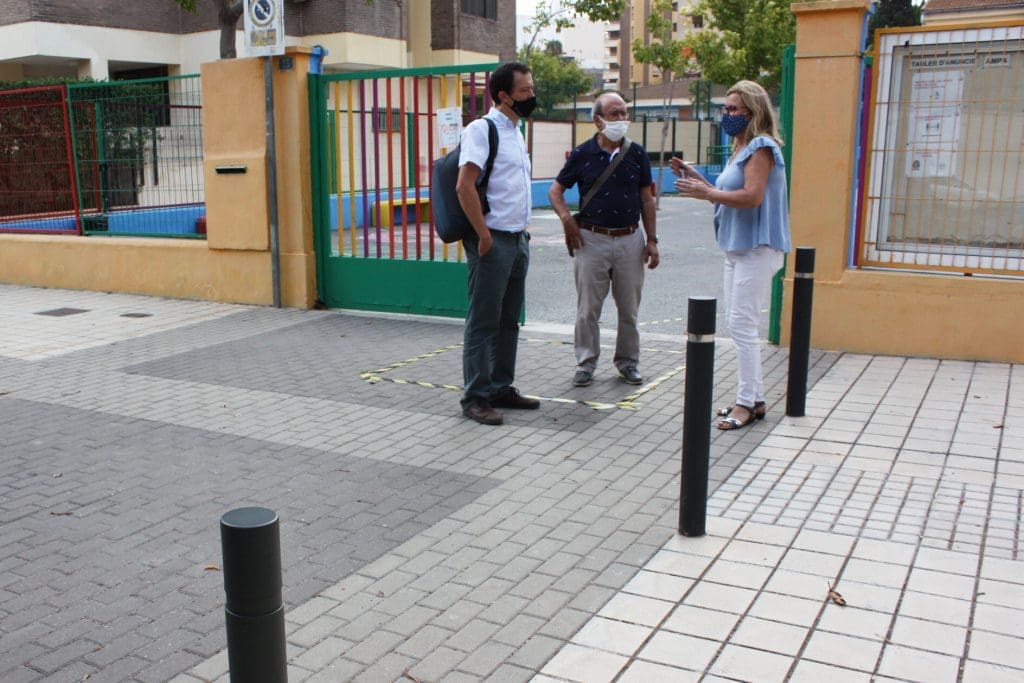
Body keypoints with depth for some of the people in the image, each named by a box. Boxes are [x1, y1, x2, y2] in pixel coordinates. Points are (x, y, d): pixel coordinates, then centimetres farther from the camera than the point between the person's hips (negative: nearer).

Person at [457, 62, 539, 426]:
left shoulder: (516, 132, 16)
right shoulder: (482, 129, -11)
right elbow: (464, 186, -20)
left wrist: (523, 231, 15)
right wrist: (484, 235, -19)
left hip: (518, 240, 9)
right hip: (494, 241, -9)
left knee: (509, 321, 14)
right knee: (483, 323, -2)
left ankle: (502, 388, 24)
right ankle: (475, 398, 5)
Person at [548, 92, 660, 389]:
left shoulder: (637, 154, 4)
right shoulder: (582, 154, -1)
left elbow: (646, 199, 8)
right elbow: (555, 190, 7)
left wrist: (652, 240, 3)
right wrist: (566, 218, -11)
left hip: (630, 239, 2)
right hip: (592, 239, -2)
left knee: (629, 308, 9)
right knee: (588, 308, 4)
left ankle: (628, 361, 24)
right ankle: (586, 363, 17)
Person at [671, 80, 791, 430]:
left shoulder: (761, 147, -12)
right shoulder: (742, 148, 18)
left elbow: (752, 196, -23)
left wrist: (706, 193, -17)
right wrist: (696, 178, 9)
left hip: (757, 248, -10)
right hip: (738, 247, 10)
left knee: (742, 325, -9)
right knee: (739, 324, 12)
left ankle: (747, 402, -1)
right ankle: (755, 399, 20)